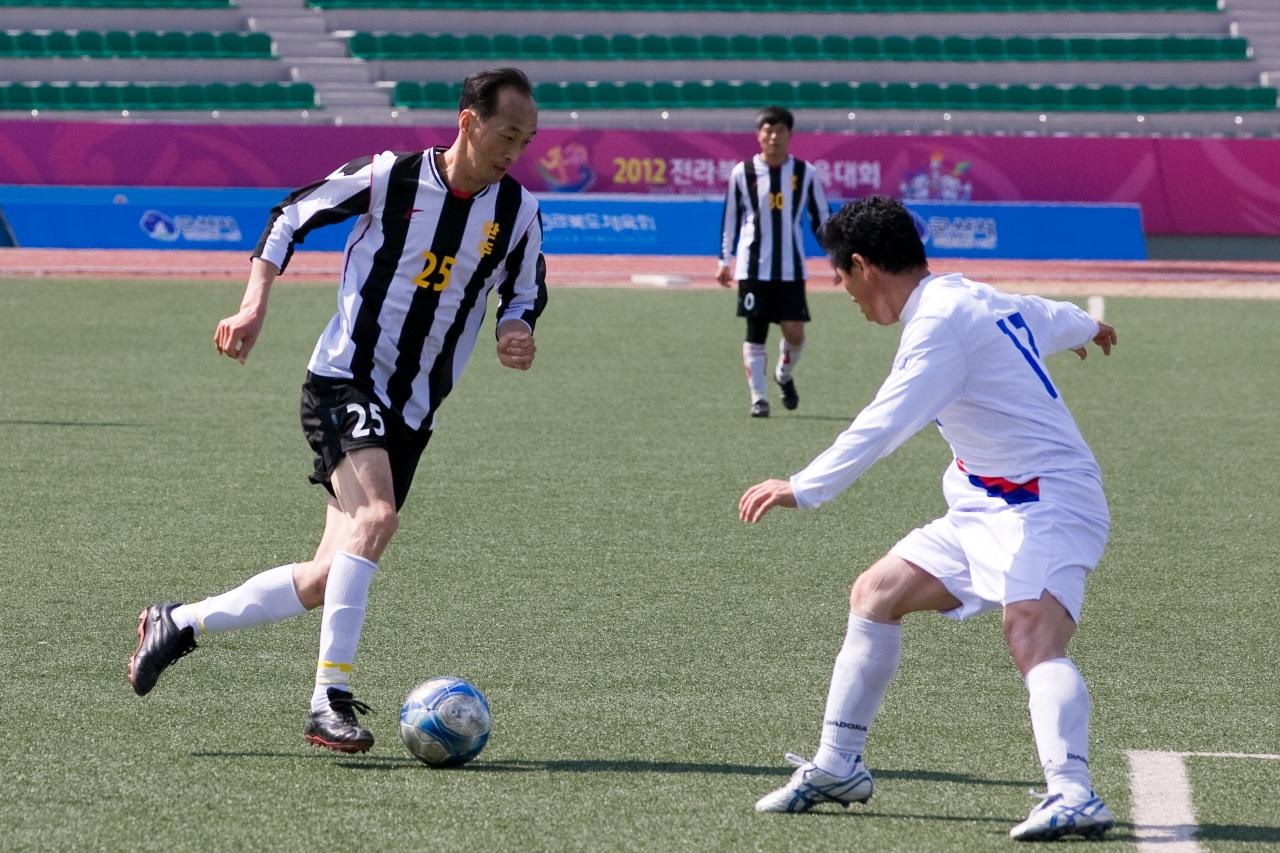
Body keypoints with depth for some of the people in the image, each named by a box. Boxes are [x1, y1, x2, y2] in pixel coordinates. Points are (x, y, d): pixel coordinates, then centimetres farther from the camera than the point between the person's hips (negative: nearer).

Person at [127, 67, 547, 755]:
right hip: (343, 382, -5)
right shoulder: (389, 177, -9)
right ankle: (330, 700, -29)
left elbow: (525, 294, 17)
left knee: (325, 582, 3)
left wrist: (515, 332, -5)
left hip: (410, 415, 5)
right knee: (376, 517, -30)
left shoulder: (519, 213, 1)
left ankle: (179, 624, 23)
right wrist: (255, 303, -7)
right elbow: (290, 216, 4)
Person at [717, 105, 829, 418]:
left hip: (791, 268, 1)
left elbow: (821, 218, 9)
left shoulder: (806, 173, 3)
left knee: (794, 332, -4)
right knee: (755, 332, -1)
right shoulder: (743, 172, 1)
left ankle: (785, 375, 26)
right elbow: (730, 219, 9)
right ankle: (758, 397, 5)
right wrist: (725, 260, 9)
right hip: (753, 266, -1)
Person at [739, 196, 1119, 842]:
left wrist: (803, 489, -35)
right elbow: (1049, 317, 35)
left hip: (1048, 503, -11)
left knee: (1033, 637, -30)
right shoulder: (979, 302, 12)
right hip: (991, 507, 11)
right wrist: (1084, 326, 58)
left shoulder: (941, 322, -18)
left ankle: (1072, 796, -45)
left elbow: (885, 424, -31)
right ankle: (836, 769, 21)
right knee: (875, 592, 13)